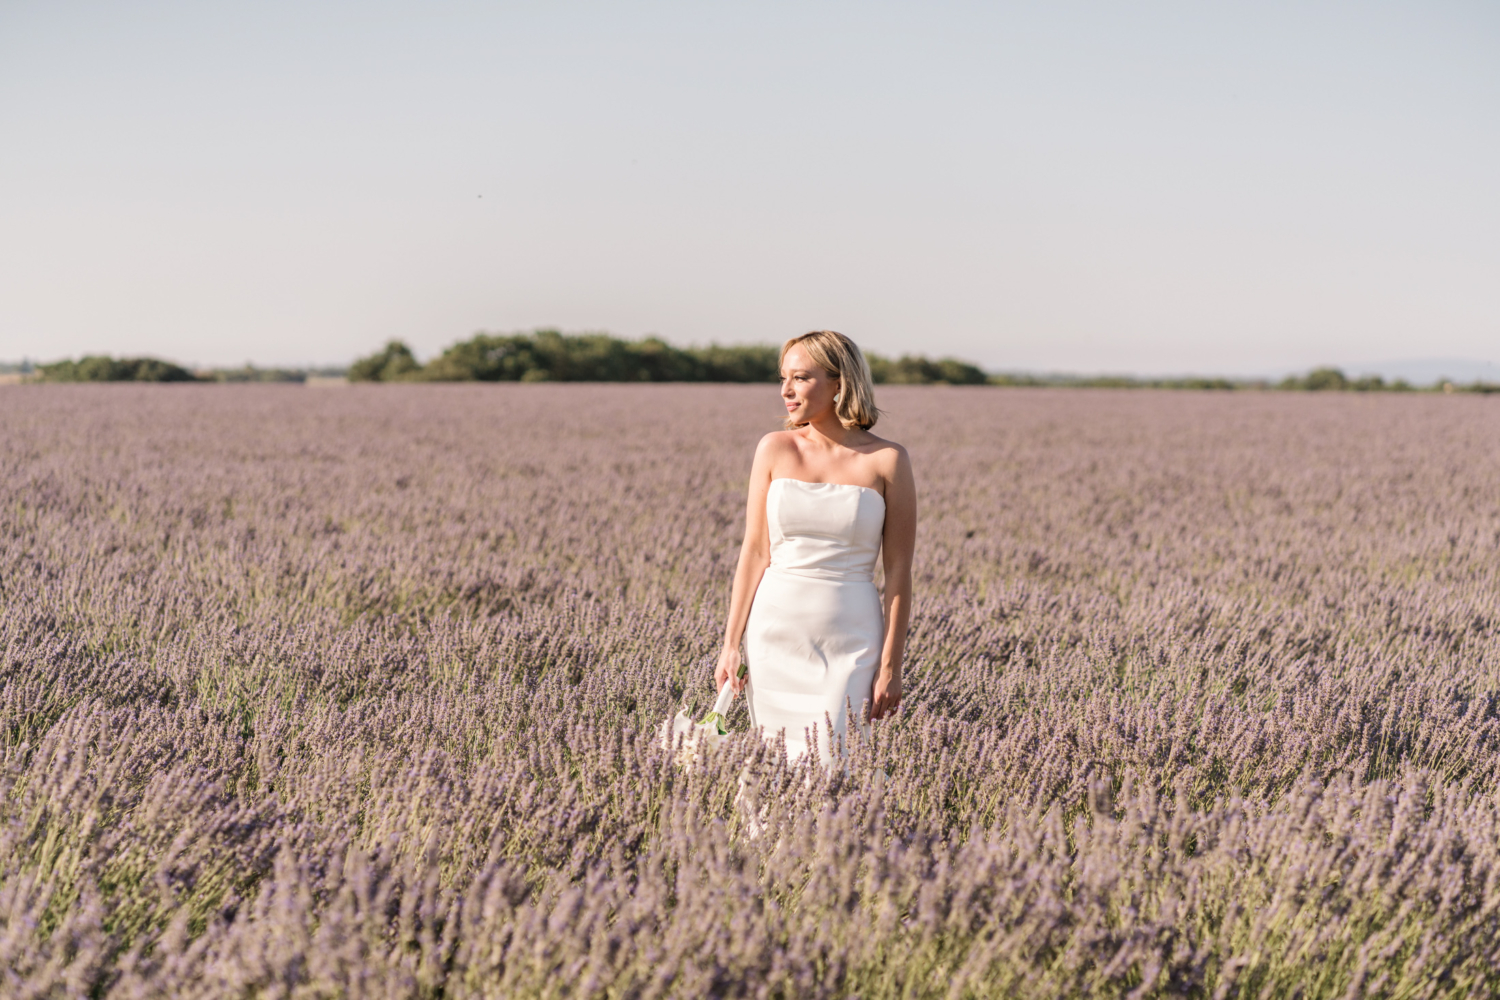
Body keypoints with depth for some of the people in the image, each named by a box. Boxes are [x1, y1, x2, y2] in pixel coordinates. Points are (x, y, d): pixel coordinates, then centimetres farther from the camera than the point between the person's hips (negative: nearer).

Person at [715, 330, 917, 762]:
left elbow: (899, 571, -3)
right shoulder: (774, 449, 3)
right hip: (775, 630, 2)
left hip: (849, 641, -2)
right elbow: (755, 552, 3)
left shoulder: (888, 461, -4)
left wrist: (891, 665, -5)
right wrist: (731, 644, 0)